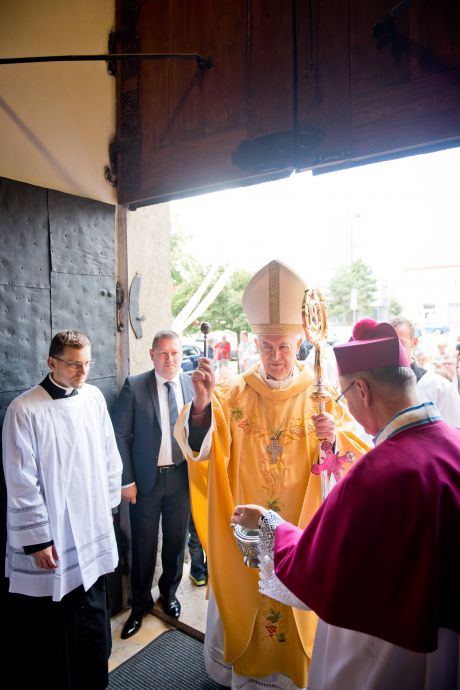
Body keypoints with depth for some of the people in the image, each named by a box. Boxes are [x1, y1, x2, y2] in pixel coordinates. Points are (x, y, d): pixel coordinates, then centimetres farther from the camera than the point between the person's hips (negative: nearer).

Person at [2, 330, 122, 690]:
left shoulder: (94, 397, -2)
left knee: (94, 617, 19)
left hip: (93, 530, 5)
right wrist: (37, 540, -10)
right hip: (53, 537, -4)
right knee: (56, 626, 10)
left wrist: (110, 502, 10)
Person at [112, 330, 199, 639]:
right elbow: (120, 435, -7)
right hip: (146, 478, -2)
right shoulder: (134, 386, -10)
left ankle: (169, 592, 44)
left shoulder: (193, 385, -3)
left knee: (176, 540, 18)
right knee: (143, 545, 12)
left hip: (182, 476, 2)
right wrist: (127, 480, -8)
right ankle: (140, 604, 37)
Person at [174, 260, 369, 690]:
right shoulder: (235, 394, -7)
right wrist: (201, 403, -37)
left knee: (298, 602, 16)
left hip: (302, 529, 0)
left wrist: (336, 437, -32)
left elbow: (360, 457, -10)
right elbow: (199, 444, -18)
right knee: (239, 603, 17)